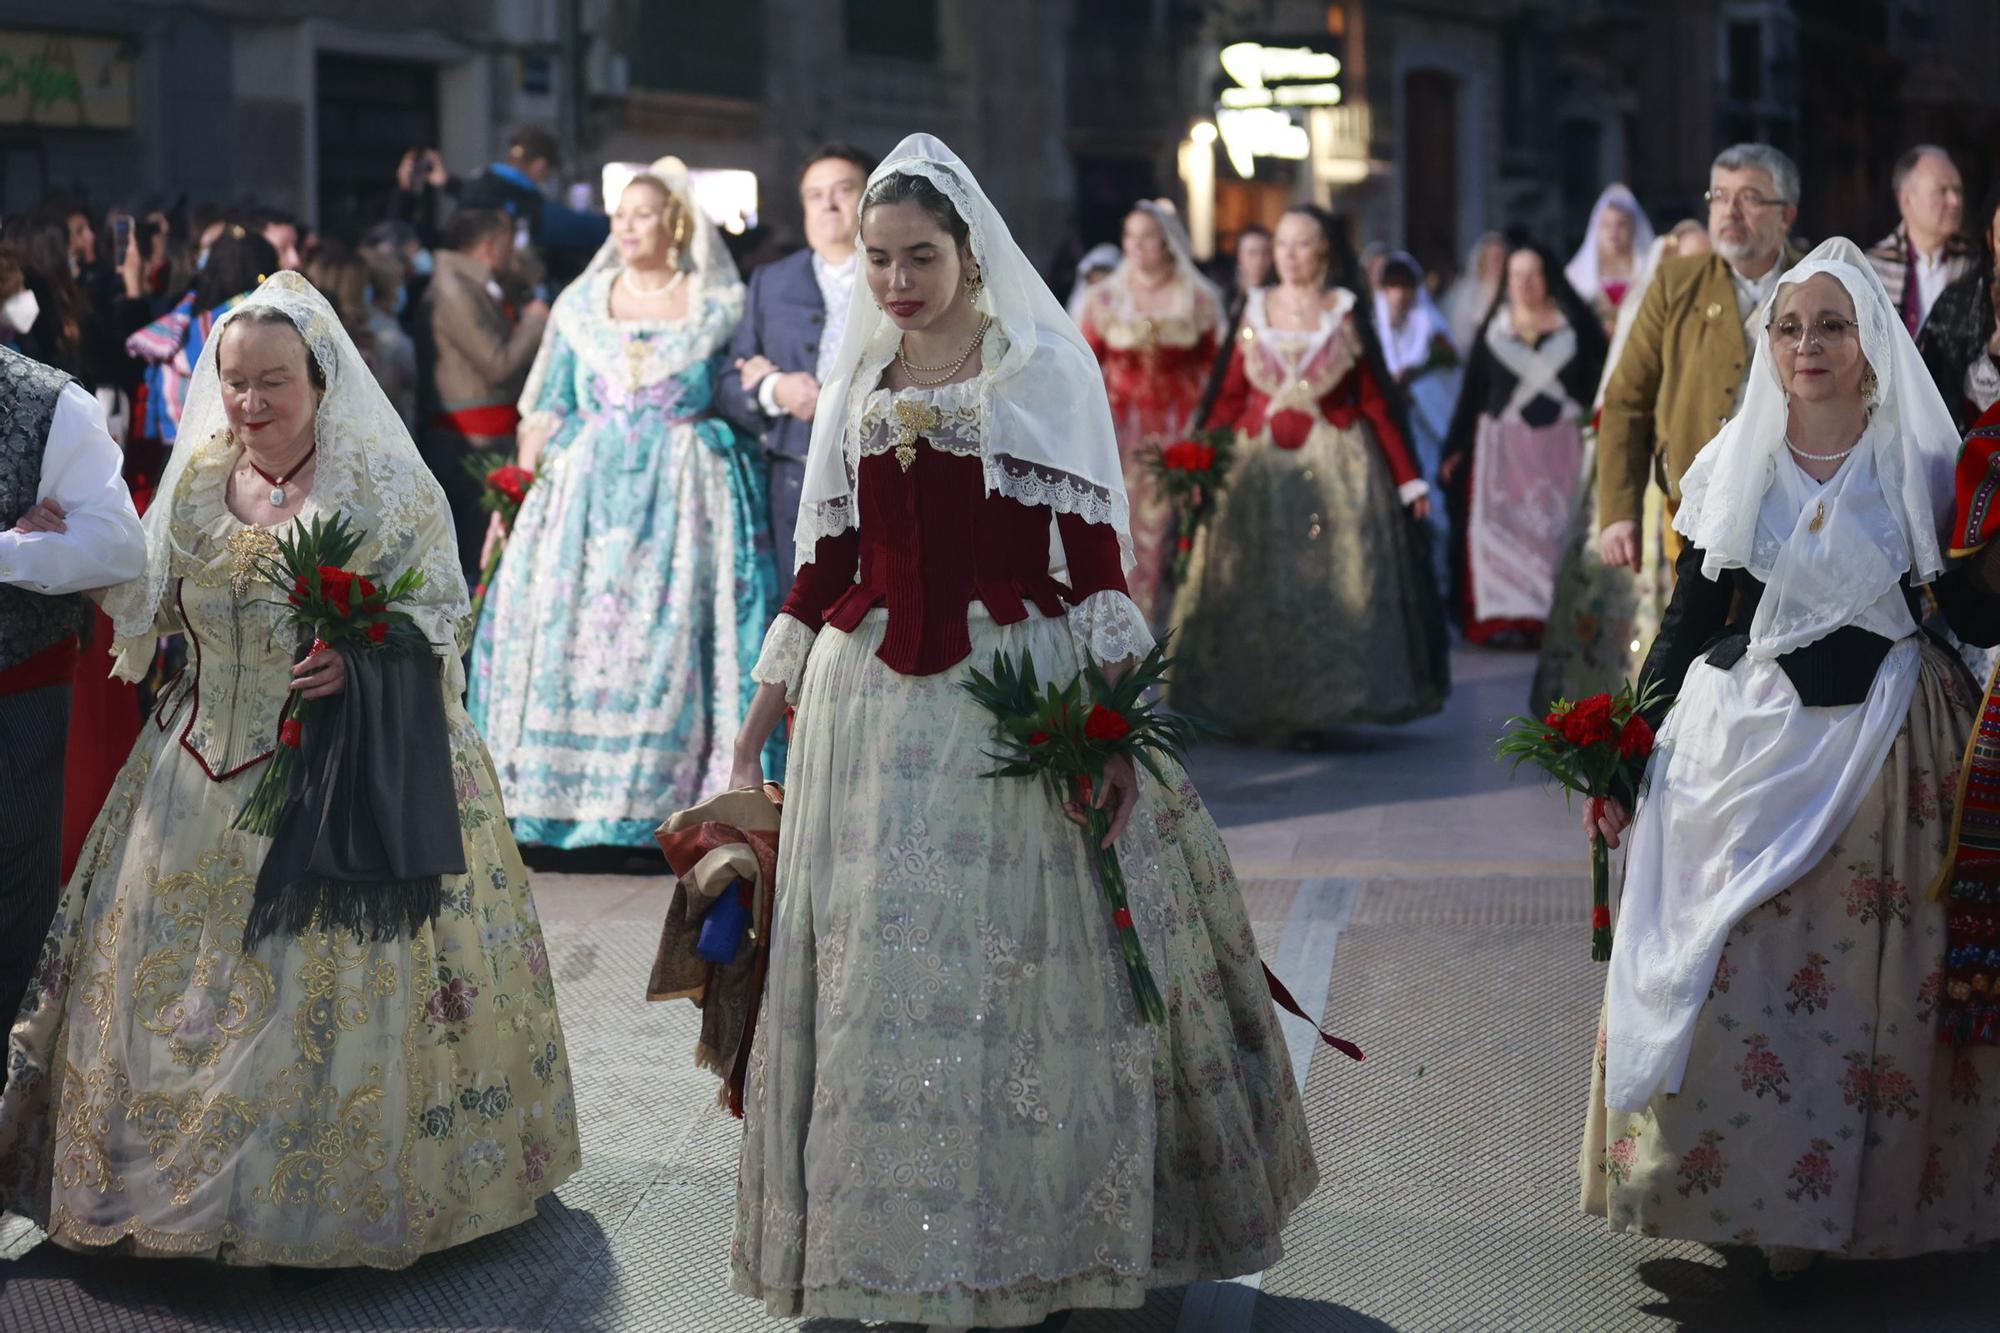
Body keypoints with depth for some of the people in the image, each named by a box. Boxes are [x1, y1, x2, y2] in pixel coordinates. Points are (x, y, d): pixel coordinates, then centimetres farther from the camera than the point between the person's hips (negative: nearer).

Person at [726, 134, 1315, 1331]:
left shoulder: (1042, 363, 0)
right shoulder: (860, 379, 12)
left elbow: (1093, 554, -5)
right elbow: (827, 565, 14)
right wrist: (758, 726, 11)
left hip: (1014, 700, -4)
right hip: (869, 707, 4)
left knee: (1021, 973, -1)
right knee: (877, 976, 5)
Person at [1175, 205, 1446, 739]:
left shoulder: (1346, 313, 2)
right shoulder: (1256, 309, 8)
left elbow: (1377, 404, 1)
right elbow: (1231, 398, 6)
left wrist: (1409, 480, -3)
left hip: (1334, 463, -2)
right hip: (1259, 463, 2)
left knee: (1329, 584, -6)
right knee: (1255, 590, 1)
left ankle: (1316, 708, 0)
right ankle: (1256, 707, 13)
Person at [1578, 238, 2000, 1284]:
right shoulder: (1731, 466, 5)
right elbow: (1688, 621, 8)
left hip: (1886, 755, -1)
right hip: (1746, 747, 1)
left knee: (1867, 986, 2)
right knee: (1731, 980, -3)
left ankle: (1846, 1201, 16)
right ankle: (1752, 1197, 11)